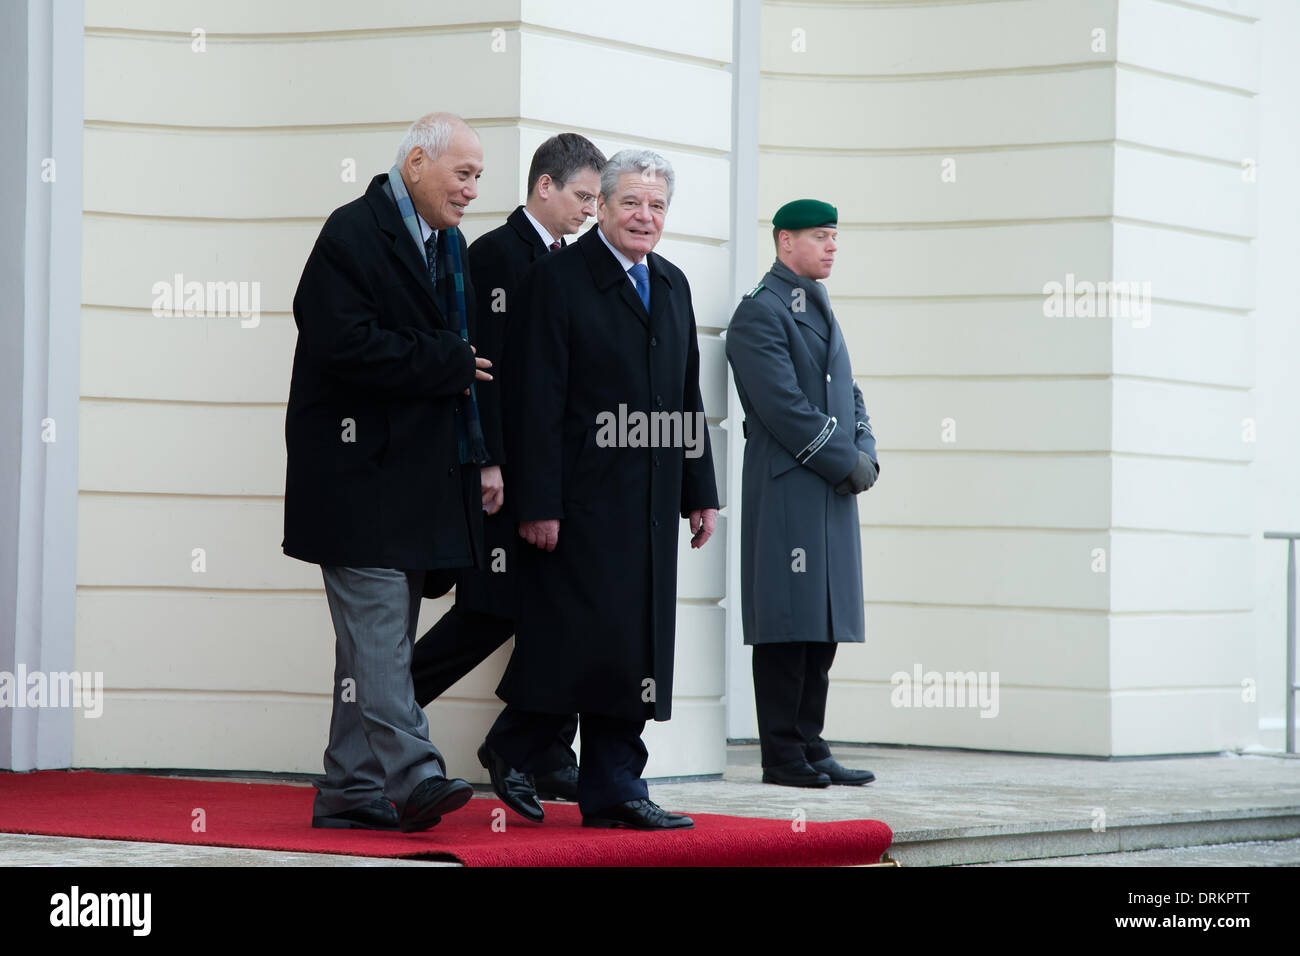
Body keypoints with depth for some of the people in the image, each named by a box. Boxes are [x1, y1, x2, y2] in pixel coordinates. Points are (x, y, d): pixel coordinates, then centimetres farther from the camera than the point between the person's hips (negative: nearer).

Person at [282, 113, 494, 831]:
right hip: (360, 469, -9)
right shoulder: (353, 234, -10)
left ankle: (350, 792, 12)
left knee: (379, 636, 9)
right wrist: (448, 365, -14)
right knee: (378, 631, -11)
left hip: (419, 473, 9)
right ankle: (411, 775, -16)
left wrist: (479, 453, 7)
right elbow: (345, 344, -21)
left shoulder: (451, 245, 17)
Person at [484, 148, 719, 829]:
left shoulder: (673, 285, 17)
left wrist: (700, 492, 14)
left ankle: (614, 789, 12)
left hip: (651, 502, 7)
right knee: (586, 635, -9)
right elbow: (535, 402, -11)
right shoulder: (558, 280, -6)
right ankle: (515, 747, 11)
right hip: (582, 499, -7)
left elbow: (688, 397, 20)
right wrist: (538, 504, -17)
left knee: (637, 640, 7)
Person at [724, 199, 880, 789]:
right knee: (788, 628, -6)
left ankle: (810, 746, 13)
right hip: (787, 491, -9)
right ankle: (783, 755, -3)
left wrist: (865, 452, 4)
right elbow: (784, 406, -16)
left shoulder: (820, 309, 20)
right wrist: (845, 462, -14)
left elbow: (847, 392, 22)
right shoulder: (760, 312, -9)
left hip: (833, 492, 9)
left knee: (823, 627, 9)